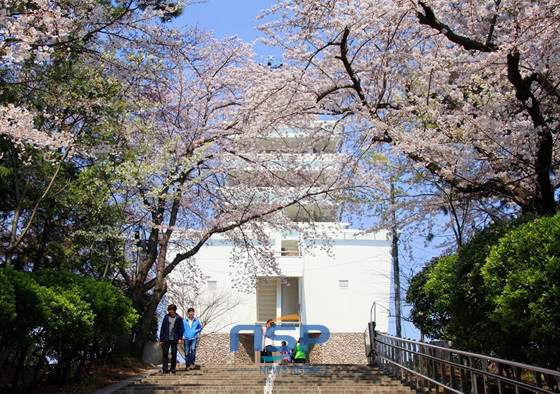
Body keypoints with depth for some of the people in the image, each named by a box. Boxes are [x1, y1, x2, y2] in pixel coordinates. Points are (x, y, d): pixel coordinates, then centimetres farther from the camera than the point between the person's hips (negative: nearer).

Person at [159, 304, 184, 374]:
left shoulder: (179, 318, 4)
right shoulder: (166, 318, 7)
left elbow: (181, 329, 3)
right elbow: (162, 328, 8)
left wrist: (180, 338, -8)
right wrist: (161, 340, 5)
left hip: (174, 339, -1)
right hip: (166, 339, 1)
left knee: (174, 354, 2)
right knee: (165, 353, -4)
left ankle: (173, 368, 14)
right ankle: (165, 369, -4)